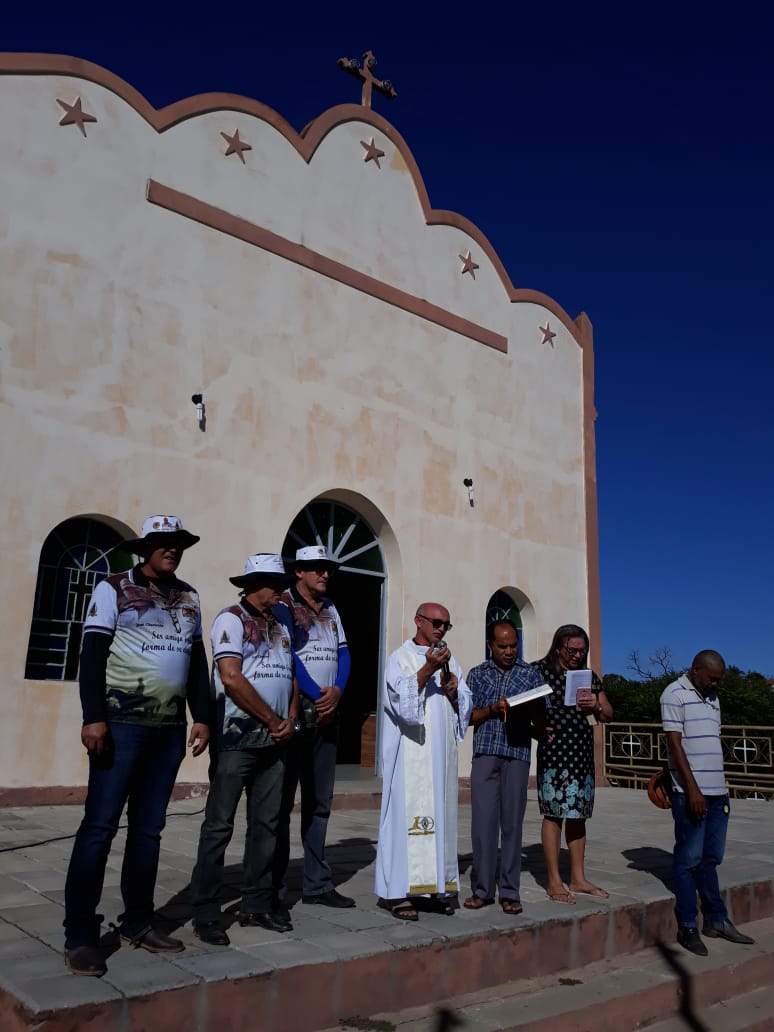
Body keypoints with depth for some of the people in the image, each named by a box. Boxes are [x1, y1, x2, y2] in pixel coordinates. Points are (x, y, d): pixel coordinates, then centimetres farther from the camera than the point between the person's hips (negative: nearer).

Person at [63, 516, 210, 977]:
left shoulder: (189, 597, 14)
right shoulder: (114, 589, 0)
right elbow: (92, 654, -7)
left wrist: (202, 718, 9)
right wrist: (93, 717, -16)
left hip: (170, 729, 5)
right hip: (122, 723, -4)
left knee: (148, 828, 10)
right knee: (100, 826, -4)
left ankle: (138, 922, 20)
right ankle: (80, 935, 5)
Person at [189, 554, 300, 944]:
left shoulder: (279, 624, 15)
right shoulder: (232, 618, -7)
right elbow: (232, 678, -16)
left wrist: (291, 718, 0)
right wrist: (273, 720, -9)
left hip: (274, 740, 7)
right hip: (238, 736, -7)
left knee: (266, 824, 11)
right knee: (219, 824, -1)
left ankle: (256, 904, 22)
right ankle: (205, 914, 9)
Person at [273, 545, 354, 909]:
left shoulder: (330, 609, 16)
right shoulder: (284, 603, -5)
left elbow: (343, 654, 11)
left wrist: (336, 692, -6)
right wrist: (317, 697, -13)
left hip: (327, 714, 7)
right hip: (294, 712, -7)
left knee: (319, 802, 11)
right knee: (282, 801, -1)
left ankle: (317, 884, 20)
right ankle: (273, 889, 7)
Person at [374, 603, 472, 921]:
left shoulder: (449, 661, 15)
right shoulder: (400, 657, -1)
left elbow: (464, 706, 14)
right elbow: (402, 700, -14)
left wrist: (453, 691, -7)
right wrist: (427, 669, -23)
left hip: (441, 753, 6)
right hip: (410, 753, -6)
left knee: (440, 814, 6)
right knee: (407, 813, -7)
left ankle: (432, 885, 14)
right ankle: (397, 890, -1)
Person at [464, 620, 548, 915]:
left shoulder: (530, 674, 8)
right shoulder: (477, 674, 11)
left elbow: (540, 722, 7)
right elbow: (468, 716, 8)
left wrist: (530, 709, -15)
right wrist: (493, 709, -10)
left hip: (517, 756, -1)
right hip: (484, 755, 1)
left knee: (512, 823, 2)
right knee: (483, 822, -1)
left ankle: (510, 892, 12)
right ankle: (482, 889, 11)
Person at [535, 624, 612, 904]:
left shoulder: (589, 676, 12)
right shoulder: (541, 670, -4)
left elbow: (608, 716, 13)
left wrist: (597, 706, -7)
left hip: (582, 751, 6)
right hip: (553, 751, -5)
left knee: (578, 814, 12)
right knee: (554, 814, -3)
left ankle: (578, 878, 22)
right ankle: (554, 882, 6)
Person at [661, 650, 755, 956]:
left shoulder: (712, 697, 16)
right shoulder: (675, 694, -8)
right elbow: (675, 743, -13)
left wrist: (720, 788, 16)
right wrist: (692, 788, -17)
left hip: (717, 792, 7)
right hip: (691, 792, -7)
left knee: (710, 858, 14)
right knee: (689, 859, 0)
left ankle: (716, 920, 23)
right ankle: (687, 927, 8)